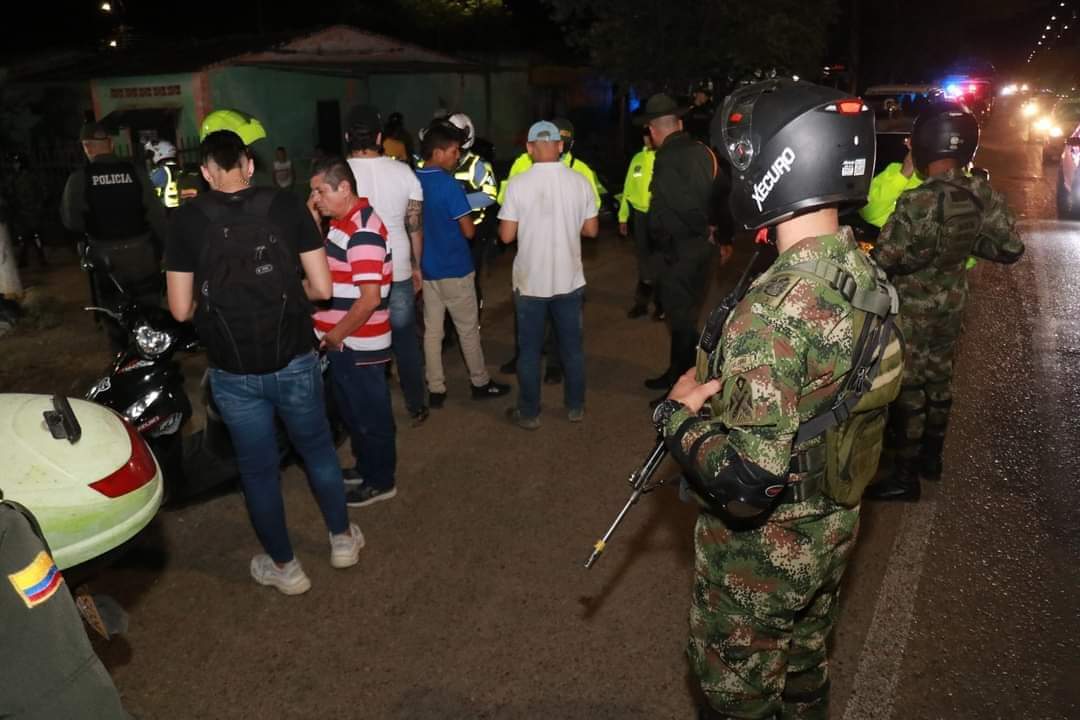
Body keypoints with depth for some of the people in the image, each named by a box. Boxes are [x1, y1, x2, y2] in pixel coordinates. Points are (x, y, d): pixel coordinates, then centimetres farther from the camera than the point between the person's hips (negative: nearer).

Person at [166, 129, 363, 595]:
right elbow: (321, 287, -7)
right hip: (294, 360, 1)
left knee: (258, 469, 15)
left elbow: (181, 310, -6)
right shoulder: (287, 206, -7)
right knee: (317, 449, 22)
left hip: (234, 372, 0)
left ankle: (283, 566, 31)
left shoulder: (188, 220, -8)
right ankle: (342, 538, 37)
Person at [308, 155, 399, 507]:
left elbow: (369, 299, -26)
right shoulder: (342, 222, 8)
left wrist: (336, 335, -15)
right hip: (344, 342, 10)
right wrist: (313, 223, 3)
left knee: (370, 414, 7)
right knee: (353, 411, 23)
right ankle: (365, 467, 41)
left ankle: (380, 481, 23)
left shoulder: (363, 232, -22)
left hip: (358, 345, -10)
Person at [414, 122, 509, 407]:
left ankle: (435, 389, 16)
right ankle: (480, 383, 22)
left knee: (431, 330, 10)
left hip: (425, 268, 6)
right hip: (454, 268, -6)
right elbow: (468, 231, -15)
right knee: (468, 329, 9)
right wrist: (467, 220, 5)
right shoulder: (448, 184, -18)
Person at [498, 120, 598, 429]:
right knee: (572, 346, 16)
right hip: (569, 279, 2)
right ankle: (575, 407, 27)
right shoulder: (580, 182, -5)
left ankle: (529, 413, 19)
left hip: (531, 281, -2)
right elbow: (591, 230, 2)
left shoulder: (518, 183, -12)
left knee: (529, 350, 10)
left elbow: (506, 235, -10)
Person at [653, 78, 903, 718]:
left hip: (763, 550, -8)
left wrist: (678, 413, -18)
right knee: (805, 661, 30)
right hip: (834, 527, 8)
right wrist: (722, 386, -1)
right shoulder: (870, 277, -6)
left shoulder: (776, 308, -33)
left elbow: (746, 480, -35)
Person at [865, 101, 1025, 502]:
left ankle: (905, 475, 15)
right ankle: (932, 456, 38)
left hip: (913, 310, -7)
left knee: (907, 387, 4)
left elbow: (884, 261, -22)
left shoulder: (918, 202, -27)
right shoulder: (984, 195, -7)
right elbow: (1011, 248, 2)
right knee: (939, 378, 21)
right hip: (953, 304, 7)